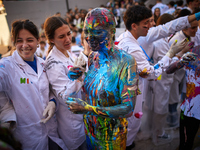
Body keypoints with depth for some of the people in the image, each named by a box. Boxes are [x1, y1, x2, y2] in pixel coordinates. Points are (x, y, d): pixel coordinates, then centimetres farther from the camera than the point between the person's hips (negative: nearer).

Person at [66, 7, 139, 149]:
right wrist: (78, 79, -15)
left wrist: (88, 108, -30)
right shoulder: (92, 57, -7)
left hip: (112, 133, -5)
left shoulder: (125, 62, -26)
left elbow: (128, 109, -27)